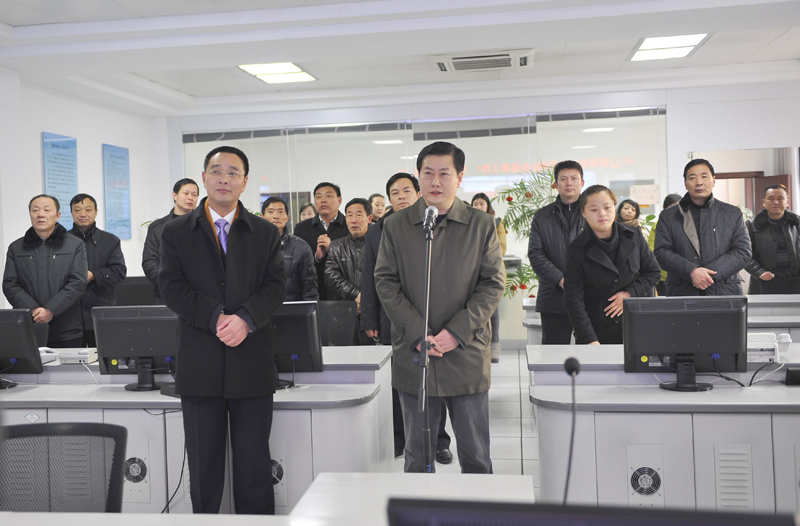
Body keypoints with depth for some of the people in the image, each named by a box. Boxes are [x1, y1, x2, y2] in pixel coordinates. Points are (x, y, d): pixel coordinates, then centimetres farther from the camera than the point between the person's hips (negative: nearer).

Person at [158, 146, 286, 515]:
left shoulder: (266, 233, 9)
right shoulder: (176, 232, 7)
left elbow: (275, 286, 0)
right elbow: (172, 288, -4)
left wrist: (245, 318, -18)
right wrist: (216, 318, -17)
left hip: (251, 364, 0)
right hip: (199, 367, 0)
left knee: (254, 466, 6)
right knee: (203, 464, 10)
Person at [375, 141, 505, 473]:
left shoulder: (482, 226, 2)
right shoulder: (396, 226, 4)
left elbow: (493, 284, -1)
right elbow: (386, 282, 1)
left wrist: (456, 332, -12)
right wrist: (418, 335, -10)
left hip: (467, 356, 0)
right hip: (413, 356, 1)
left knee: (475, 456, 10)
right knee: (417, 455, 12)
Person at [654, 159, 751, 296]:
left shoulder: (733, 214, 13)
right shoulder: (668, 217, 10)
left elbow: (743, 252, 4)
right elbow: (662, 253, 1)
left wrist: (711, 274, -10)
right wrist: (691, 272, -15)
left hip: (725, 292, 1)